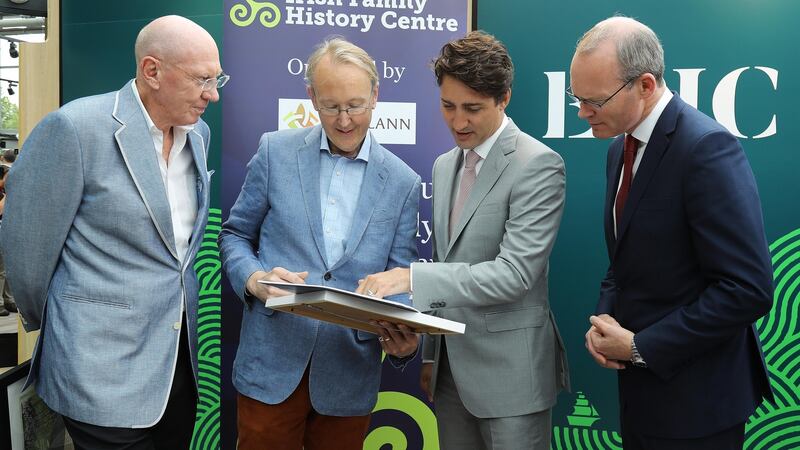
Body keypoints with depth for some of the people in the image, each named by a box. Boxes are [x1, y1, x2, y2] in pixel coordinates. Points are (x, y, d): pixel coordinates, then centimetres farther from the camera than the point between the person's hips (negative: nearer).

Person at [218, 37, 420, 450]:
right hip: (272, 364, 0)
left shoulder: (402, 182, 1)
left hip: (349, 375, 1)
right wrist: (255, 279, -14)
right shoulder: (275, 152, 0)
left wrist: (405, 339, -17)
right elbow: (235, 234, 7)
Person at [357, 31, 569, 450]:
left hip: (508, 369, -6)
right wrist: (430, 353, 16)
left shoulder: (538, 165, -13)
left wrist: (412, 277, -28)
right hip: (450, 363, 7)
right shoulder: (444, 166, 11)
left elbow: (515, 273, -22)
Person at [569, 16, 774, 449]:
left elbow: (748, 290, -24)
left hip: (693, 398, -7)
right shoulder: (621, 148, 7)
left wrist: (639, 346, -17)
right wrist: (605, 320, -2)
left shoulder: (706, 148, -20)